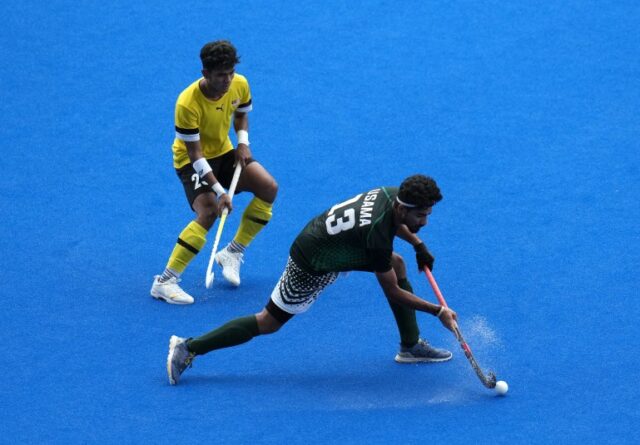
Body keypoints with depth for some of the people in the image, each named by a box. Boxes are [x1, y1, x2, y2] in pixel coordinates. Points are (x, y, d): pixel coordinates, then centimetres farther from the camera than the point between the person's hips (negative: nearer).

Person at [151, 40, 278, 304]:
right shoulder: (188, 104, -32)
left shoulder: (240, 85, -14)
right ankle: (165, 282, -24)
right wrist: (219, 191, -32)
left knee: (268, 187, -11)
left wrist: (243, 141, -10)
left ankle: (232, 253, 4)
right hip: (192, 161, -6)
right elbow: (195, 154, -28)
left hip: (223, 152, 6)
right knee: (208, 212, -28)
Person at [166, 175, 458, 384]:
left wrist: (417, 244, 13)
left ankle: (411, 346, 19)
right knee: (269, 323, -1)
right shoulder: (377, 235, -36)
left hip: (330, 243, 9)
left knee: (397, 263, 8)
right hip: (311, 267, -9)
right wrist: (438, 311, -19)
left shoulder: (394, 194, -13)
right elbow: (392, 291, -23)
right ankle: (188, 349, 6)